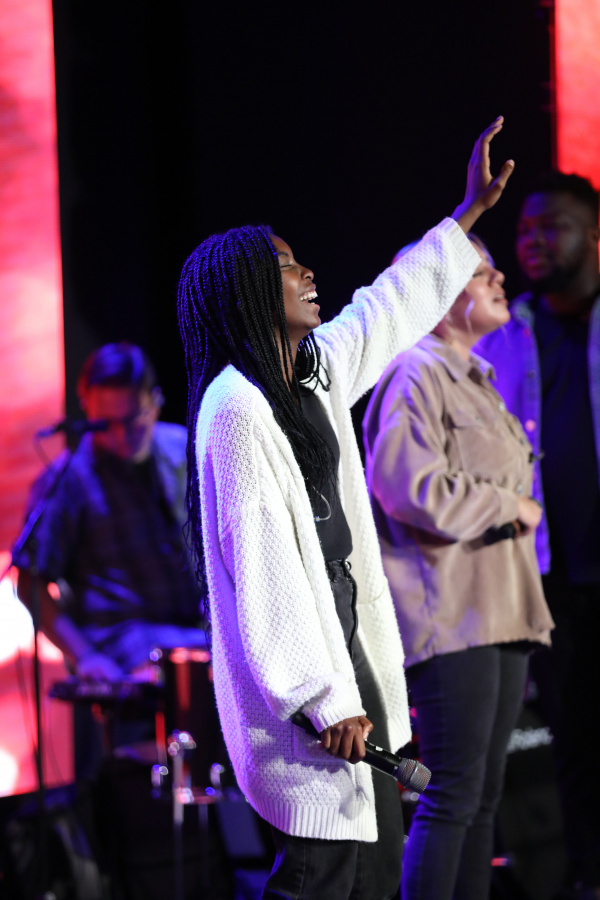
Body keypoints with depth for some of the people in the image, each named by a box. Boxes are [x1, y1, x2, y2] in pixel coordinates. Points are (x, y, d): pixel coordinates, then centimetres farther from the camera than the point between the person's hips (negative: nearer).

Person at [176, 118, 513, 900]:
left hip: (342, 639, 10)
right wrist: (322, 698, -22)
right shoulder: (236, 407, -18)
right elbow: (262, 562, -21)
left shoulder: (316, 372, 10)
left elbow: (394, 307, 29)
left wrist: (471, 211, 36)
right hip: (294, 659, -10)